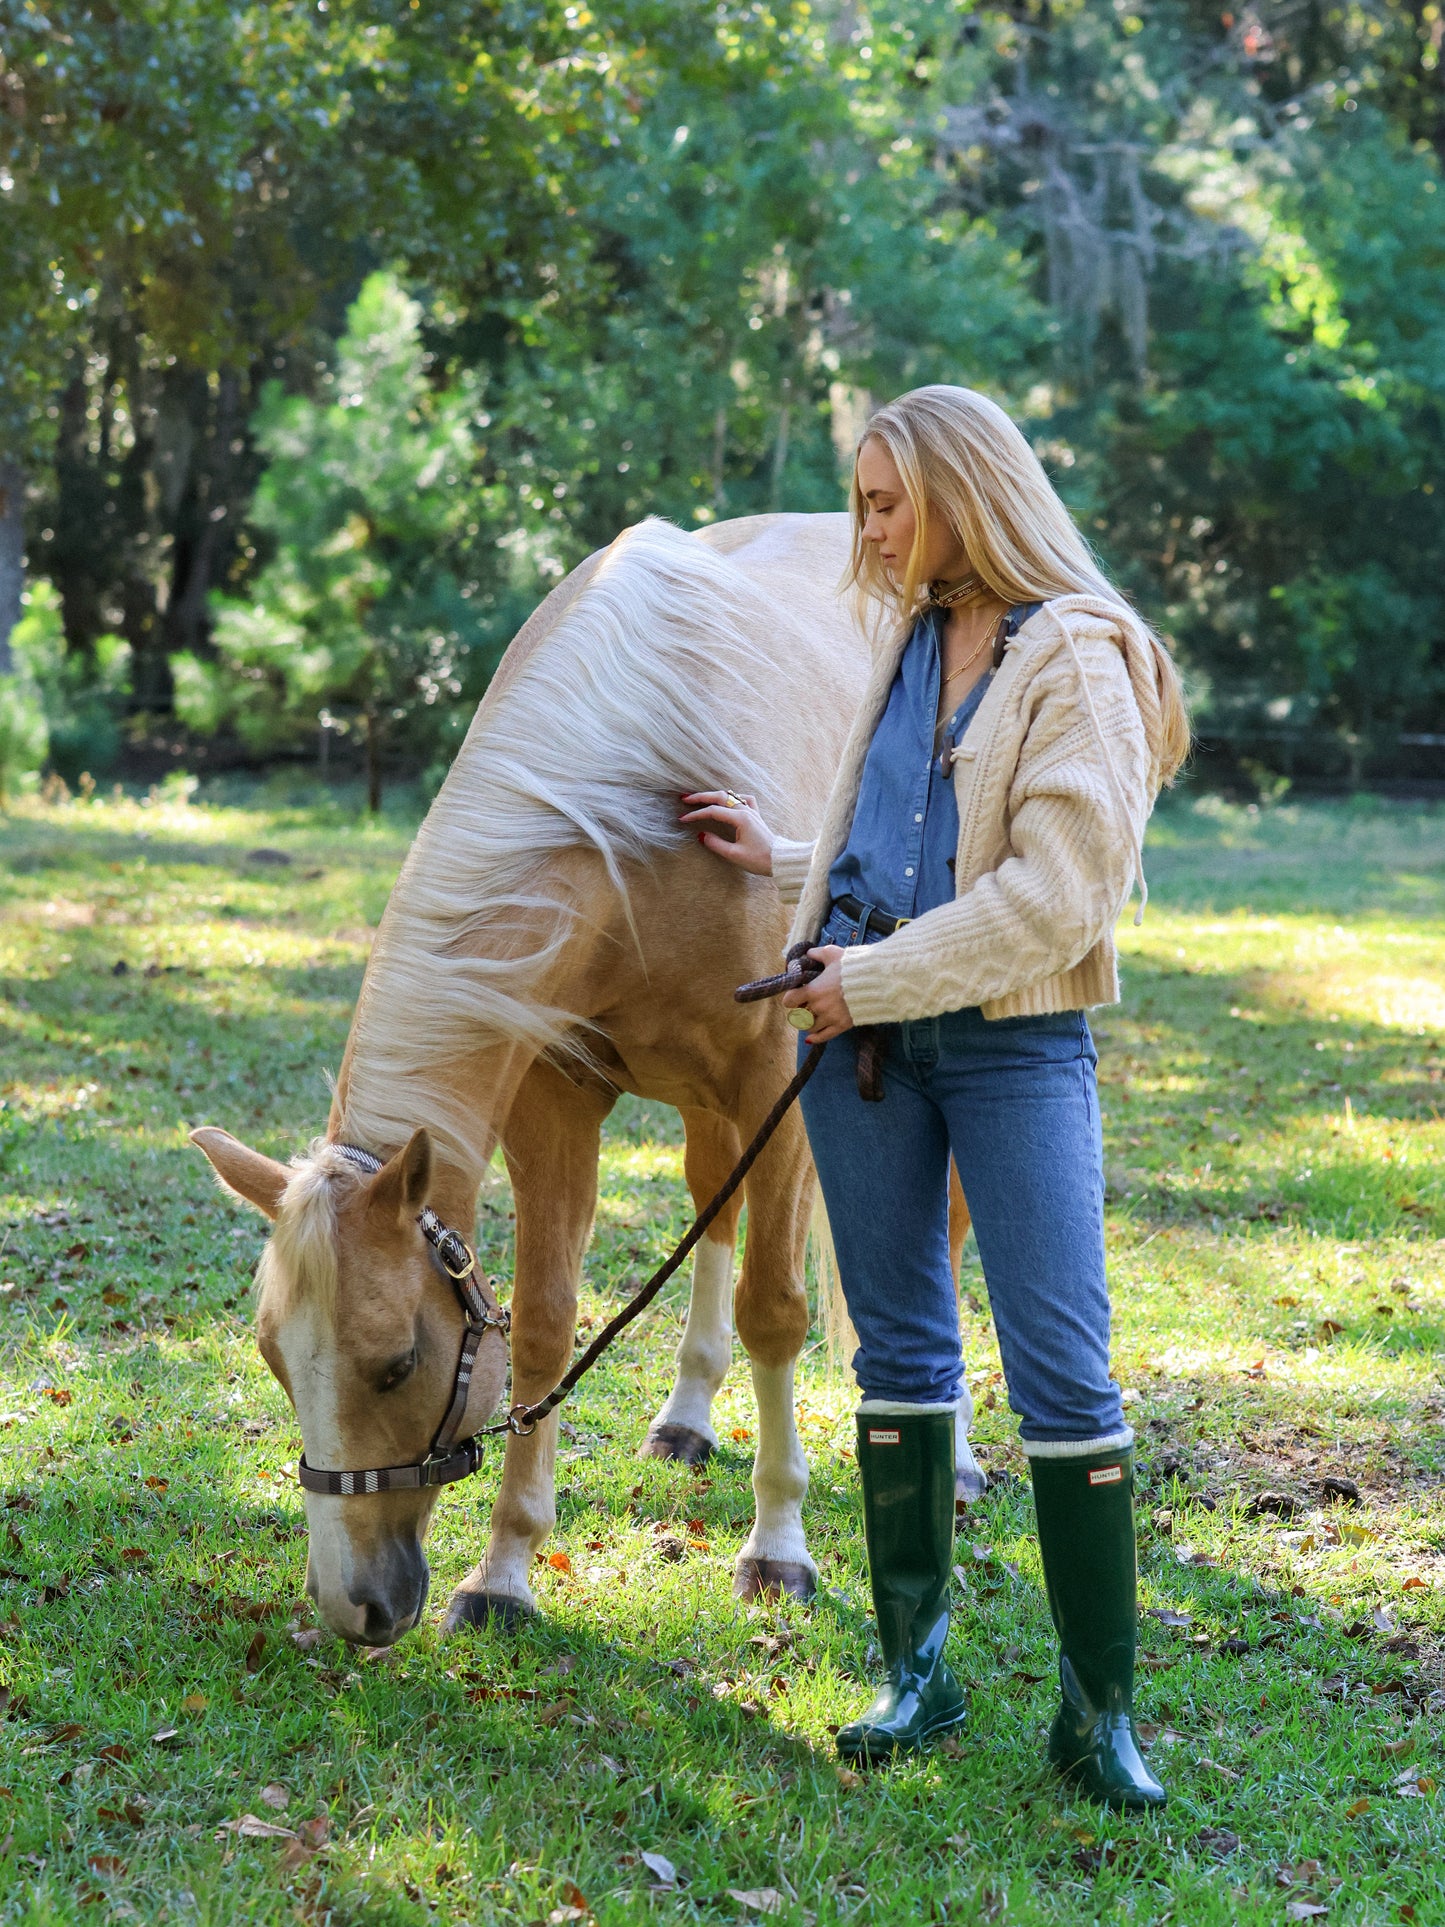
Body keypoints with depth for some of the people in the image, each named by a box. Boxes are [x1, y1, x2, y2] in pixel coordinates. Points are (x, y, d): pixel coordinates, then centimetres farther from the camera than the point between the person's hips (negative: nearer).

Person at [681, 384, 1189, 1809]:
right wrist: (781, 861, 24)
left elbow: (1056, 890, -17)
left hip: (1014, 1041, -7)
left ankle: (1099, 1708, 0)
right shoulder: (912, 641, 14)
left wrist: (883, 976, -14)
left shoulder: (1077, 661, -9)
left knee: (1062, 1367, -7)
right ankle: (915, 1668, 19)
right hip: (866, 1035, 7)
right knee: (900, 1352, 10)